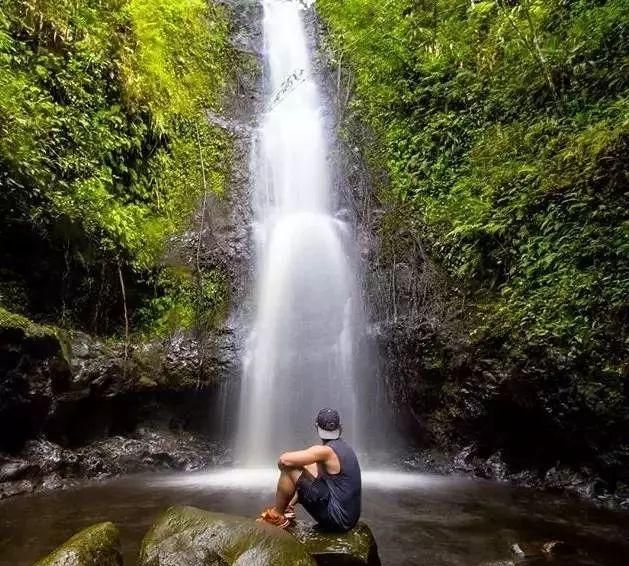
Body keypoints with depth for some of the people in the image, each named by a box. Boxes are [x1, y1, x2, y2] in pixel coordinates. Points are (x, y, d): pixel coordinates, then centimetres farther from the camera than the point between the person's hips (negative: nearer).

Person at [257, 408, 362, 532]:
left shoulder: (326, 451, -19)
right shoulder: (345, 447, 9)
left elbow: (284, 460, -23)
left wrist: (282, 464, 2)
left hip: (337, 519, -9)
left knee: (289, 468, -10)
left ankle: (276, 515, 8)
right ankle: (288, 507, 24)